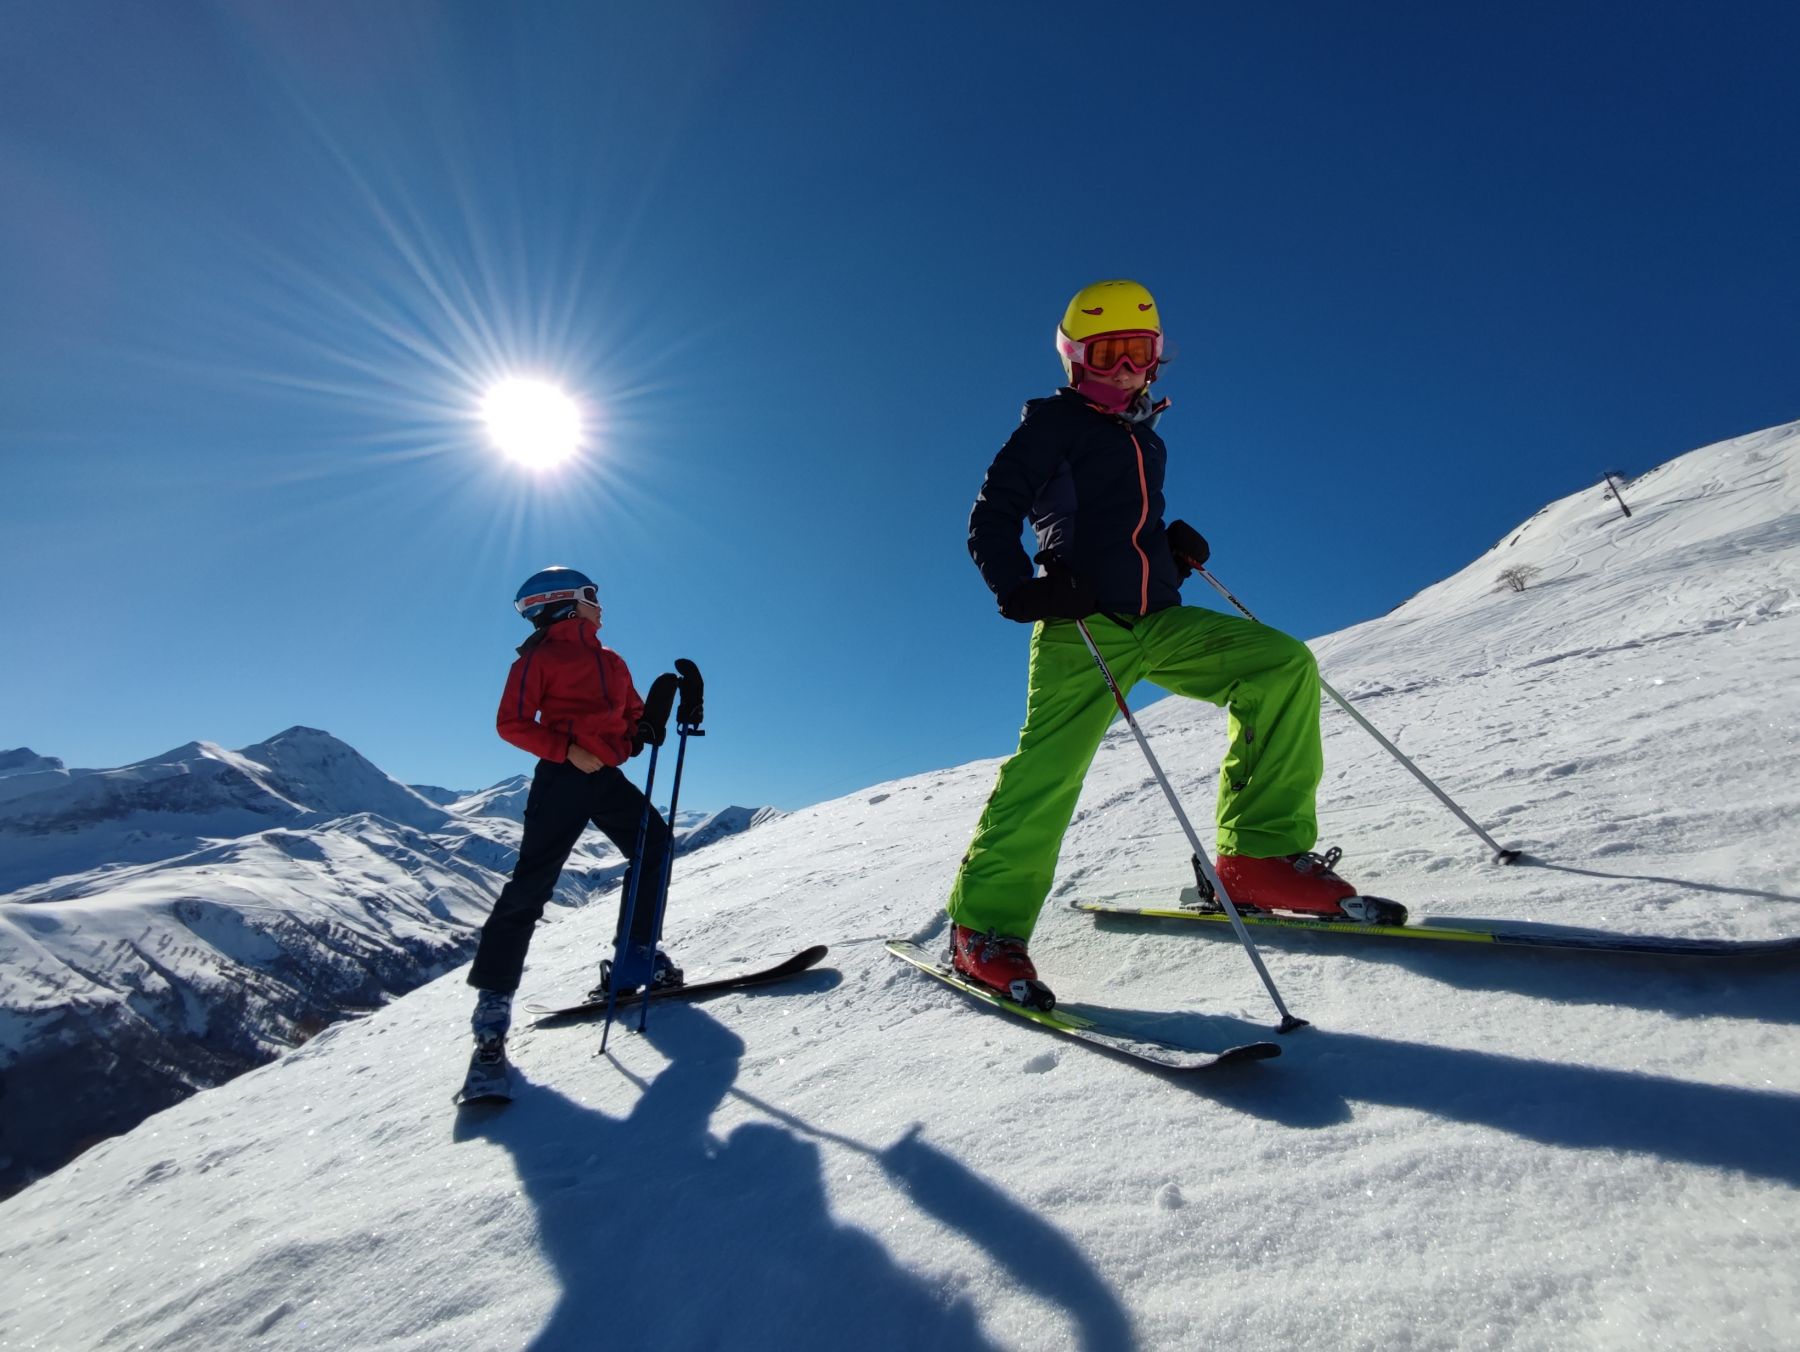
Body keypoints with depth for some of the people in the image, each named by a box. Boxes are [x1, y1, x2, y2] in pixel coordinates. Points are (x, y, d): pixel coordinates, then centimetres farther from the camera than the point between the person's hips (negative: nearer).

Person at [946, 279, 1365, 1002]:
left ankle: (1259, 852, -8)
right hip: (1082, 626, -6)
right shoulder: (1050, 424, 6)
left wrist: (1177, 547, 15)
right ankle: (984, 923, -3)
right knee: (1049, 768, -17)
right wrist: (1020, 589, -17)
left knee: (1285, 664, -9)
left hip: (1161, 620, 7)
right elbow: (990, 521, 0)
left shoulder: (1147, 439, 26)